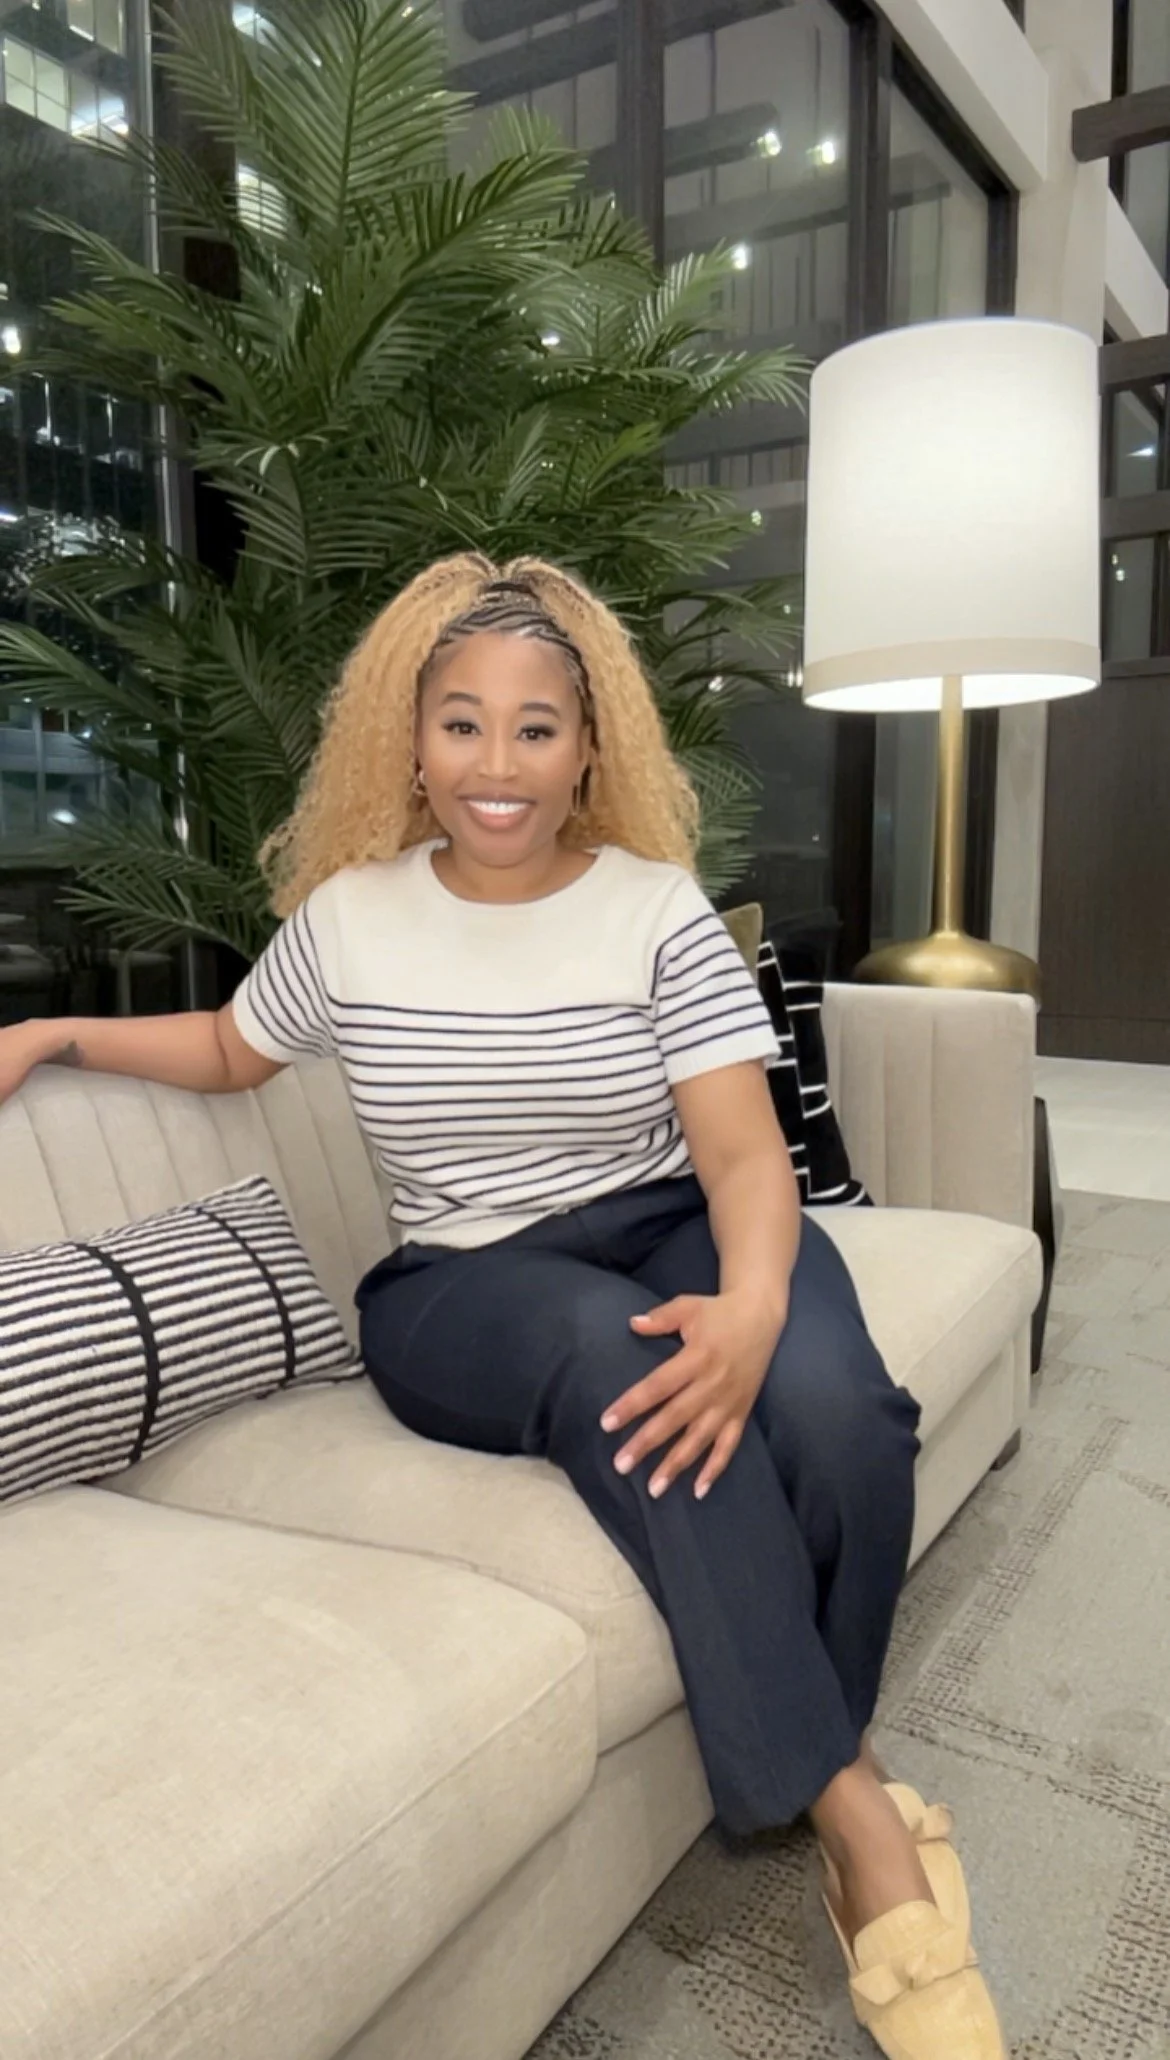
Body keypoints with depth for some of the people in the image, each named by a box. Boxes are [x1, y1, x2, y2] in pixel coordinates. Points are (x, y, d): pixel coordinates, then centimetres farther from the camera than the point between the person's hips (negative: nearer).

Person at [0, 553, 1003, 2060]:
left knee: (832, 1410, -32)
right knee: (613, 1344, -36)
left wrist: (751, 1304, -32)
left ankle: (818, 1769, -4)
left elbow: (744, 1149, -11)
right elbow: (232, 1048, 24)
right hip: (462, 1288, 0)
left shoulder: (660, 909, -2)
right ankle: (857, 1811, -25)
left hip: (672, 1231, 0)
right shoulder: (349, 915, 4)